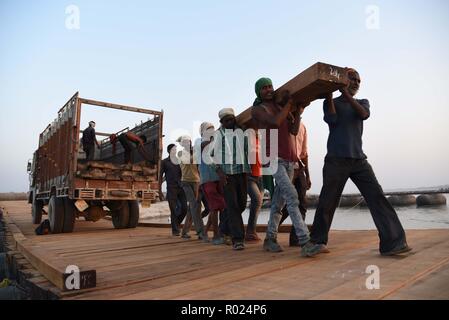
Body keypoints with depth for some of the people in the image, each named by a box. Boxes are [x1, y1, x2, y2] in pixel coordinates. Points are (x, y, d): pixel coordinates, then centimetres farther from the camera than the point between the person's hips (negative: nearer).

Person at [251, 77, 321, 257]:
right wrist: (289, 103, -3)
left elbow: (294, 131, 11)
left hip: (289, 159, 6)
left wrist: (297, 109, 7)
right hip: (274, 159, -6)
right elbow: (275, 121, -15)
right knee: (291, 196, -20)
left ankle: (270, 239, 19)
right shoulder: (257, 110, 3)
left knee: (279, 201, 8)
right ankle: (305, 243, -24)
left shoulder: (281, 107, 19)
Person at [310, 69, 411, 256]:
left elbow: (364, 114, -5)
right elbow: (332, 120, -10)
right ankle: (317, 242, 13)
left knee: (377, 197, -8)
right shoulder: (331, 103, 11)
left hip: (359, 160, 3)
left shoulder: (362, 102, 18)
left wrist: (346, 94, -12)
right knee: (327, 203, -1)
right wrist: (329, 94, -7)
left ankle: (393, 242, -7)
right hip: (336, 160, -3)